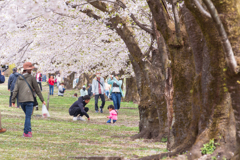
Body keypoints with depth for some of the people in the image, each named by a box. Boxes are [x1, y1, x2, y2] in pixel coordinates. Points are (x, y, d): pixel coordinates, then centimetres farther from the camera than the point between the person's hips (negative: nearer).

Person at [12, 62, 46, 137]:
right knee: (28, 117, -2)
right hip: (29, 100, -5)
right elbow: (37, 89, 1)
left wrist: (13, 100, 3)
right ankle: (26, 132, -6)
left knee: (28, 116, 19)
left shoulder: (19, 78, 10)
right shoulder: (31, 77, -2)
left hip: (21, 100, 5)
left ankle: (29, 130, 15)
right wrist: (42, 100, 7)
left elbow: (15, 90, 3)